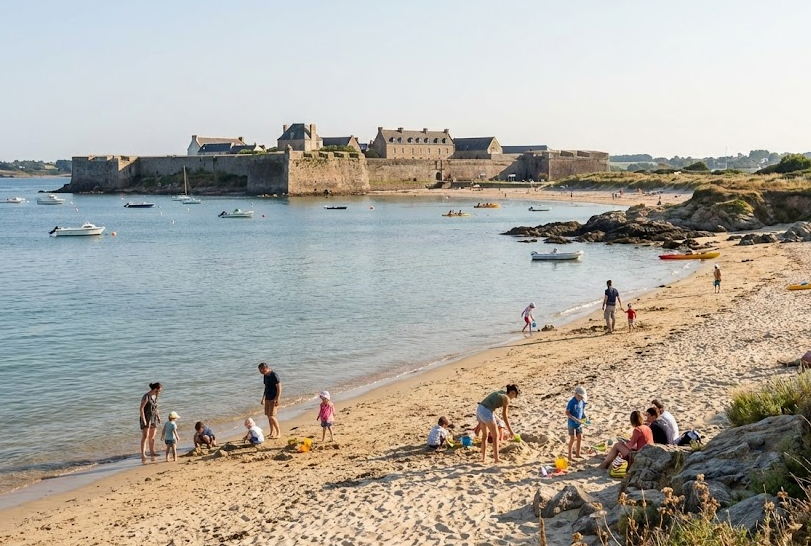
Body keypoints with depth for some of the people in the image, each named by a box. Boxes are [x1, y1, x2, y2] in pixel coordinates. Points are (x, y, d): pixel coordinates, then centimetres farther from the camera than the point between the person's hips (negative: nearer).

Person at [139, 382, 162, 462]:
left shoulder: (155, 396, 8)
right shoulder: (146, 397, -16)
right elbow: (141, 409, -17)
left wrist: (158, 416, 14)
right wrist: (144, 420, -20)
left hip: (154, 419, 7)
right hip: (146, 418, -7)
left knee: (152, 437, 13)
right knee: (145, 437, -12)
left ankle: (152, 452, 21)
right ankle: (143, 454, -15)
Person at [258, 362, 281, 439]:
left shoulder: (274, 375, -17)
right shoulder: (265, 376, 10)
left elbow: (279, 388, -18)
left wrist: (277, 399, -22)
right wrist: (263, 398, 23)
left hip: (273, 399, -9)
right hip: (267, 398, 9)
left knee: (271, 416, -12)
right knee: (268, 416, 11)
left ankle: (279, 432, -2)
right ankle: (272, 432, 21)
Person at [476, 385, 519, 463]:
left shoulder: (500, 393, 23)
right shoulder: (506, 398, -1)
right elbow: (504, 416, -2)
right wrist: (511, 430, 3)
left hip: (479, 409, 8)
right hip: (486, 412, -8)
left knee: (485, 435, 21)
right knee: (496, 435, 7)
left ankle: (484, 458, 24)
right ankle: (496, 458, 10)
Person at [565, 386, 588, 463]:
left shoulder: (582, 401, -2)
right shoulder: (572, 402, -22)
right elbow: (567, 413, -20)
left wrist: (584, 417, -3)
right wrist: (575, 419, -26)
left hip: (579, 423, 6)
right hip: (572, 424, -6)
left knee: (580, 438, 11)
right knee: (572, 439, -1)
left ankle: (577, 454, 26)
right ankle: (570, 456, 10)